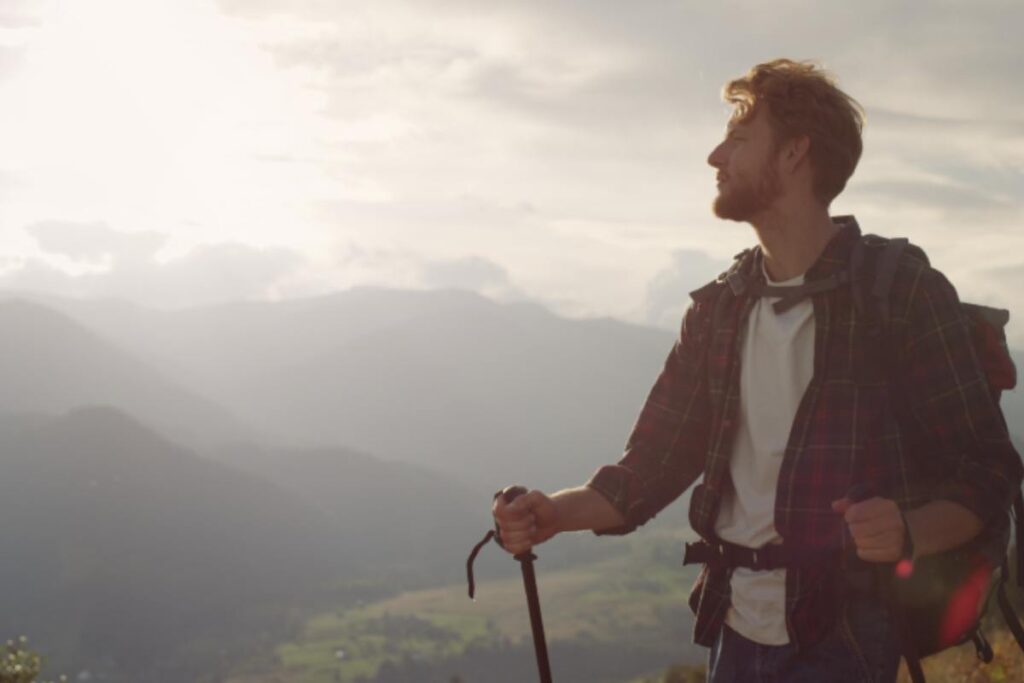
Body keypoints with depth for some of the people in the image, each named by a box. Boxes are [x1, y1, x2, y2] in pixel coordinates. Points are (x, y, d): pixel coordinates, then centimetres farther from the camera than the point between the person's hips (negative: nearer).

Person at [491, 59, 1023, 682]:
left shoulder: (906, 294, -7)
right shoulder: (718, 309, 11)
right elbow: (655, 465, 11)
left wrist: (908, 533, -28)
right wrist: (554, 512, -7)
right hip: (738, 633, 6)